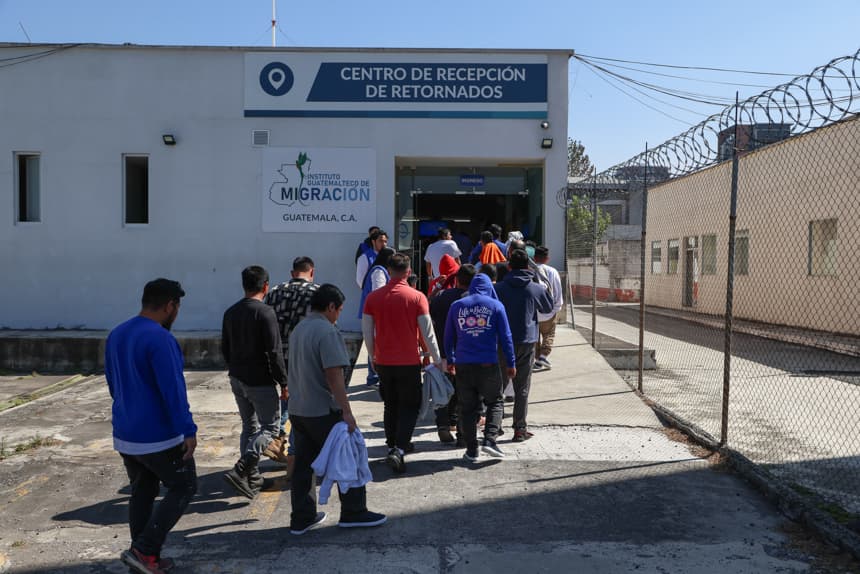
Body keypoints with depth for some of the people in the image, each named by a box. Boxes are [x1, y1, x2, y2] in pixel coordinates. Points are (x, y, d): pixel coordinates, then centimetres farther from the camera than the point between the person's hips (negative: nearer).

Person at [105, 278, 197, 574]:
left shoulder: (115, 335, 8)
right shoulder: (160, 339, -21)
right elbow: (173, 389, -25)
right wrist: (188, 430, -23)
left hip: (125, 435, 8)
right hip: (159, 436, -8)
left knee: (141, 493, 17)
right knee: (184, 486, 8)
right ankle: (143, 550, 3)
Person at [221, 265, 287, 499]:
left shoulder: (230, 313, 6)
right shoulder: (265, 313, -17)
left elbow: (225, 349, 13)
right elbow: (274, 352, -18)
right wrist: (283, 382, -11)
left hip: (237, 379, 7)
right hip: (260, 382, -7)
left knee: (249, 426, 16)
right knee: (270, 427, 4)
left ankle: (252, 477, 21)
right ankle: (240, 470, -8)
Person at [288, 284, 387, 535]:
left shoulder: (298, 329, 12)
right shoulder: (327, 331, -16)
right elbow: (334, 375, -22)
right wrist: (346, 411, -20)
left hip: (297, 409, 9)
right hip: (323, 411, -8)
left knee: (303, 464, 13)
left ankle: (301, 518, 20)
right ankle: (353, 512, 14)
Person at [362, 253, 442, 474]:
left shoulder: (373, 297, -2)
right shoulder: (417, 297, -10)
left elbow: (367, 331, 3)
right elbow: (427, 332, -8)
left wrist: (373, 356, 18)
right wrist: (437, 359, 2)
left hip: (383, 362, 3)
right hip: (409, 362, -3)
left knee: (390, 406, 19)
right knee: (410, 407, 8)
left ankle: (393, 446, 29)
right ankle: (398, 450, -6)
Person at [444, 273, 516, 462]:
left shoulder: (456, 306, 7)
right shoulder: (495, 305, 0)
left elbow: (449, 337, 12)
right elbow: (505, 337, 0)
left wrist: (450, 361, 23)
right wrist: (511, 364, 6)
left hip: (463, 364, 2)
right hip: (488, 364, -2)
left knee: (467, 407, 9)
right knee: (495, 402, 14)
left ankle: (471, 450, 10)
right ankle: (489, 439, -2)